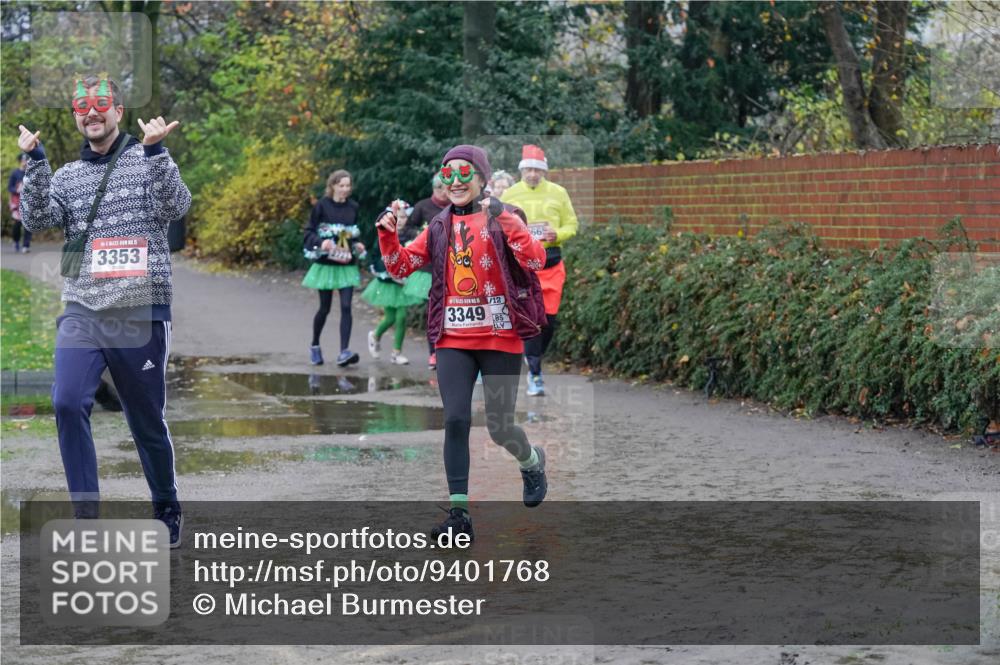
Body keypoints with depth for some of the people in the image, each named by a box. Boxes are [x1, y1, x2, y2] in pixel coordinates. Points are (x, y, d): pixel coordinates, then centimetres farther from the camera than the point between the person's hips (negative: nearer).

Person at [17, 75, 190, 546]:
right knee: (68, 403, -19)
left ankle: (167, 509, 29)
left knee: (148, 420, 6)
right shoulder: (66, 176, 14)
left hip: (141, 313, -2)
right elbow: (37, 220, -2)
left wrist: (154, 150, -22)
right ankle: (86, 516, -10)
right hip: (82, 312, 2)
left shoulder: (149, 161, 5)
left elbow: (174, 208, -12)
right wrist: (35, 160, -11)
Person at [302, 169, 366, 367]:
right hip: (326, 263, -2)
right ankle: (314, 345, 31)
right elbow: (309, 233, -6)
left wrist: (358, 246, -2)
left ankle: (344, 352, -16)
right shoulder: (322, 206, -6)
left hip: (347, 265, 2)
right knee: (325, 308, 7)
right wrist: (321, 242, -25)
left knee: (346, 307, -11)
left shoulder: (353, 207, 5)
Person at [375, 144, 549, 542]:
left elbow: (536, 260, -17)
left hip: (500, 337, -3)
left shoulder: (502, 218, -2)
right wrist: (387, 234, -7)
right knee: (455, 420, -9)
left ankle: (532, 462, 36)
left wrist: (504, 220, -27)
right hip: (453, 339, 3)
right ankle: (459, 514, -5)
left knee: (499, 427, 1)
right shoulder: (439, 227, 10)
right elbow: (401, 268, 9)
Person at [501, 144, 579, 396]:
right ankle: (535, 374, -3)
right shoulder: (510, 195, 5)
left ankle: (534, 357, 27)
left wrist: (557, 234, -11)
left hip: (551, 261, 2)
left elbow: (572, 224, 9)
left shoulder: (558, 193, 6)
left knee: (550, 318, 1)